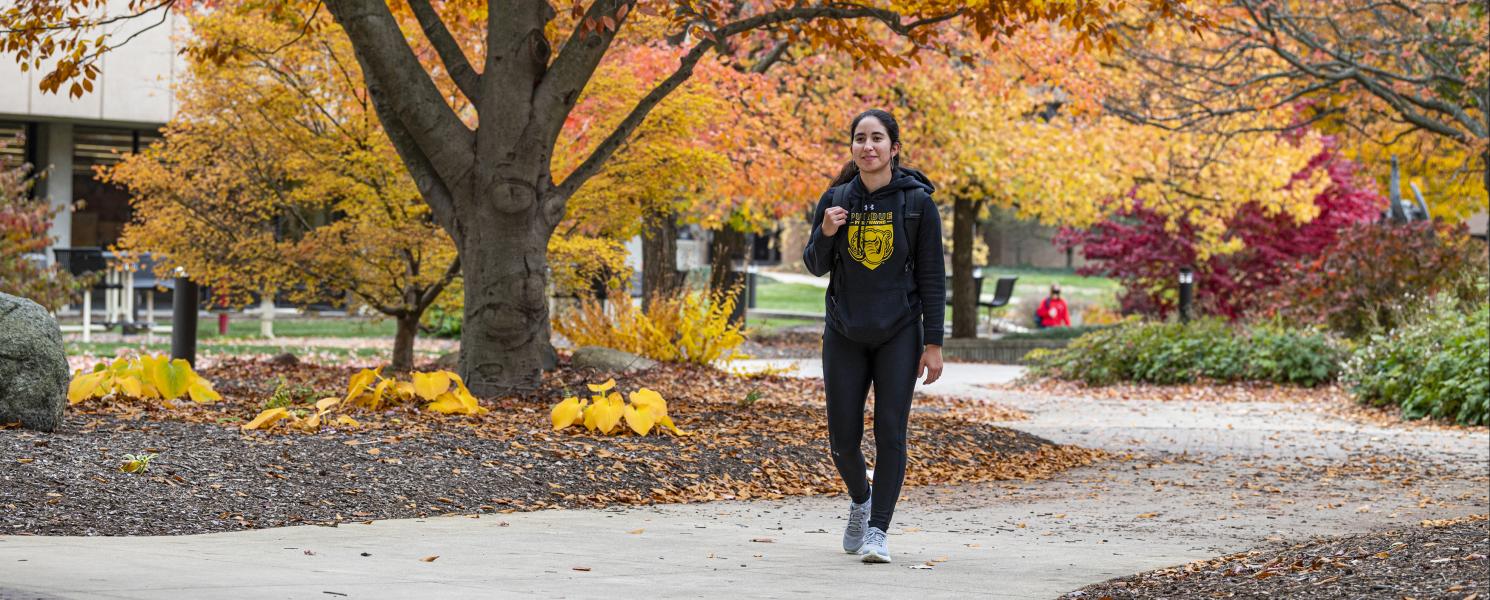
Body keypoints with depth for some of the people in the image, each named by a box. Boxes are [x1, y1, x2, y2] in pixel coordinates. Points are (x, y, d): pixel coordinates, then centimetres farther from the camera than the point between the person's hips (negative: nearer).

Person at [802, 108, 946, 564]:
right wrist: (825, 233, -15)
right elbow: (816, 267, 7)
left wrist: (933, 343, -8)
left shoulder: (916, 201, -6)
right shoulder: (836, 199, 1)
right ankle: (860, 499, 33)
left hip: (898, 336, -2)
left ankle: (877, 530, -1)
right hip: (845, 336, 2)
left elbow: (931, 277, -4)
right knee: (843, 437, 4)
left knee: (890, 432, -7)